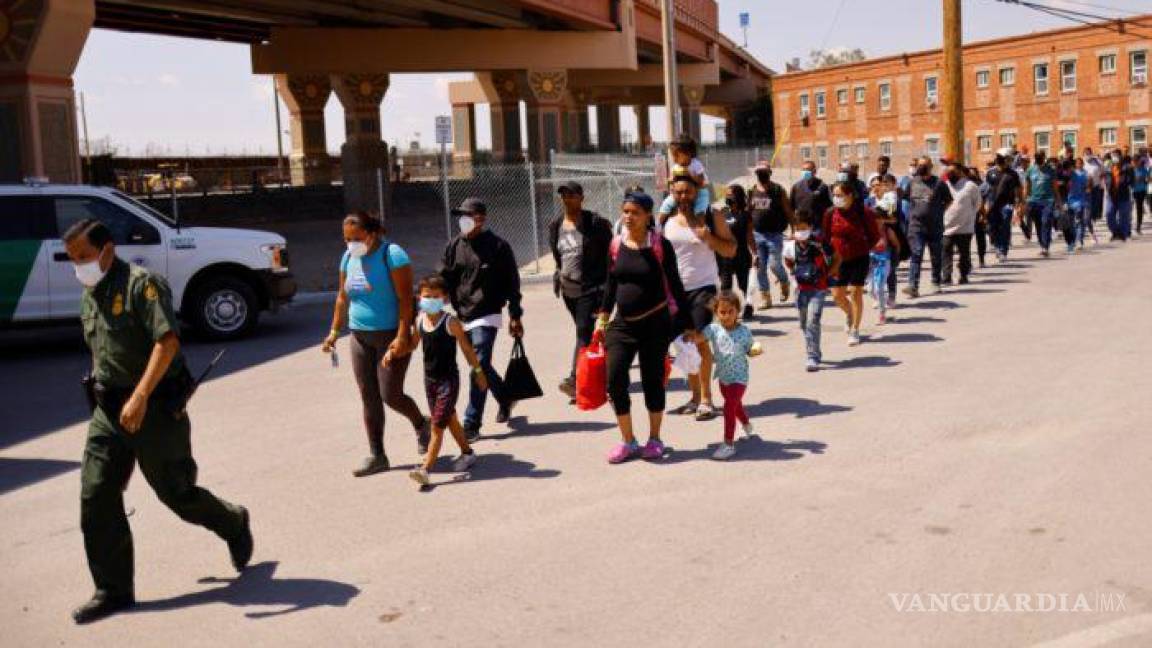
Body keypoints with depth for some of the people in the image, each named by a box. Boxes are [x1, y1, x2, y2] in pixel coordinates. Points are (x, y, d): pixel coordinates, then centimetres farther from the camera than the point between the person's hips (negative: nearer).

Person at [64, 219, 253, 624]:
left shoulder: (142, 284, -14)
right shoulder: (89, 295, 13)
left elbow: (167, 341, -25)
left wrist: (140, 397, -33)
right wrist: (102, 396, 21)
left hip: (156, 407, -7)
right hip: (108, 409, 7)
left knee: (175, 492, 3)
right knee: (96, 498, 0)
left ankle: (234, 525, 32)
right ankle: (113, 590, 10)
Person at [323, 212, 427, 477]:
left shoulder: (392, 255, -13)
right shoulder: (349, 257, 8)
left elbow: (405, 299, -18)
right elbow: (343, 297, 17)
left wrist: (402, 337, -24)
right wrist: (335, 331, 13)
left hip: (391, 336, -6)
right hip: (360, 336, 6)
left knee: (390, 395, -6)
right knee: (369, 398, 6)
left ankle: (421, 424, 24)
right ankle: (376, 456, 14)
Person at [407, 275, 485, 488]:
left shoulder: (451, 323, -15)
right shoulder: (420, 321, 0)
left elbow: (467, 349, -6)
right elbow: (413, 345, 14)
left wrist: (478, 372, 2)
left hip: (448, 379, -6)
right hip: (429, 378, 6)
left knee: (437, 425, -9)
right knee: (449, 419, 20)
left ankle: (425, 468, -10)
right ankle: (467, 452, 39)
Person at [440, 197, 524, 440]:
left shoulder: (498, 246, -5)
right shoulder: (454, 246, 6)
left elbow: (512, 282, -2)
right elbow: (443, 280, 7)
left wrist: (515, 316, -3)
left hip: (487, 315, -5)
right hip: (463, 316, 5)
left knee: (480, 366, -11)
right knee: (482, 367, 14)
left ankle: (471, 423, -5)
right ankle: (505, 400, 38)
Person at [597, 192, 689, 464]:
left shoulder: (660, 245, -7)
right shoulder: (616, 245, 4)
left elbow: (674, 284, -3)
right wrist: (603, 317, 10)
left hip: (655, 323, -3)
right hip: (622, 324, 3)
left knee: (652, 380, 6)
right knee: (615, 381, -5)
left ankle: (654, 439, 24)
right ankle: (628, 441, 10)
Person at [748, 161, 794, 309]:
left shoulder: (778, 190, -2)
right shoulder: (752, 192, 8)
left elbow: (788, 212, -3)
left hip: (774, 234, -4)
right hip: (757, 235, 4)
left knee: (774, 264, -8)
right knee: (760, 268, 4)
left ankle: (784, 282, 25)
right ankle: (765, 297, 13)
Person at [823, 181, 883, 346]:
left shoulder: (864, 213, -10)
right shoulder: (830, 213, -4)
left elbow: (873, 236, -1)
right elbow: (825, 238, 3)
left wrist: (878, 244, -19)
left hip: (859, 259, -3)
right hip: (838, 260, 3)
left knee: (856, 292, -2)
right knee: (837, 295, 2)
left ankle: (855, 331, 11)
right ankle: (850, 314, 36)